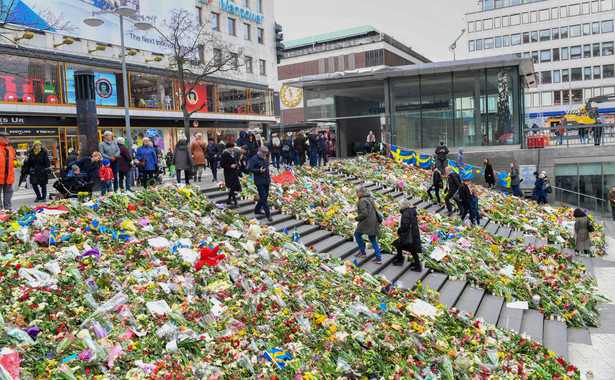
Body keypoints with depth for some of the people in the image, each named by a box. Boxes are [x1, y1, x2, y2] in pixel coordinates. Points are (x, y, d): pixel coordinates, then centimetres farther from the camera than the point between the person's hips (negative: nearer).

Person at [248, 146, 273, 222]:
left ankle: (257, 210, 30)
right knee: (263, 198, -8)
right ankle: (268, 215, -8)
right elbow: (249, 169, -13)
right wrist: (259, 170, -22)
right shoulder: (254, 159, -8)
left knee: (264, 197, 13)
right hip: (259, 182, -8)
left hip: (266, 181, 8)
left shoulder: (265, 159, 15)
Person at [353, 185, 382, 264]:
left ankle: (362, 252, 17)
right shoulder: (370, 198, 12)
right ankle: (378, 258, 9)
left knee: (357, 234, 12)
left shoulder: (362, 201, -16)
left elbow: (364, 213, -22)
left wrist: (357, 218, -6)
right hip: (373, 222, 9)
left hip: (367, 222, -9)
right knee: (373, 240, 12)